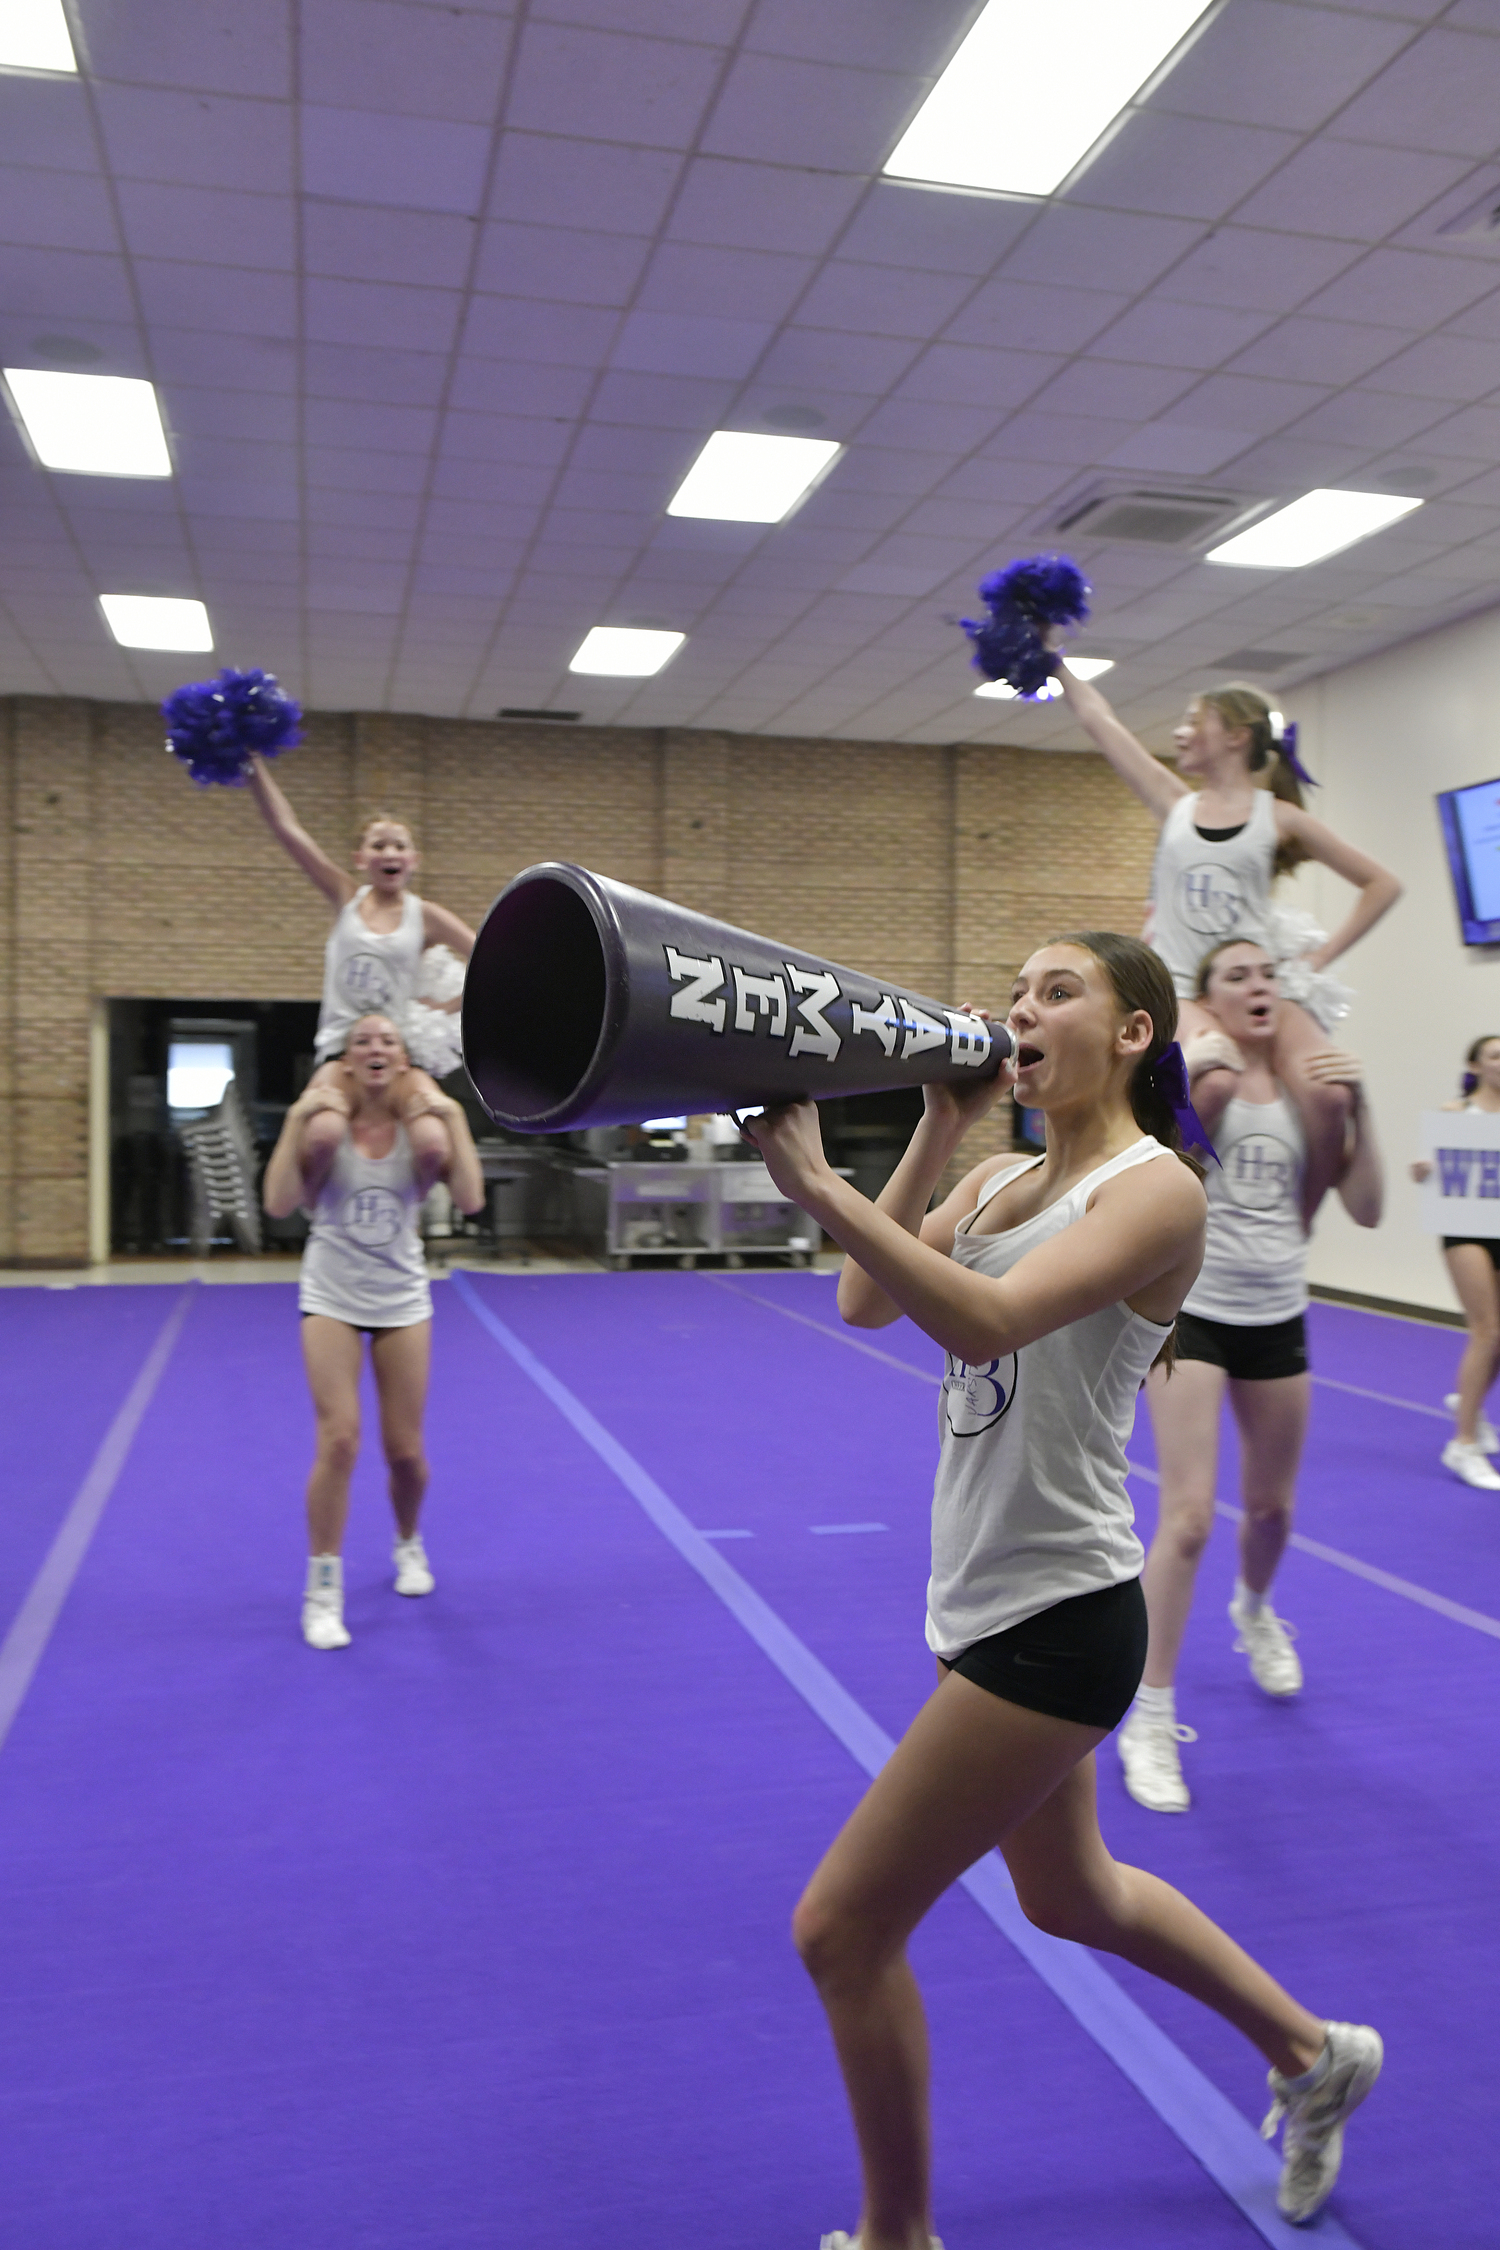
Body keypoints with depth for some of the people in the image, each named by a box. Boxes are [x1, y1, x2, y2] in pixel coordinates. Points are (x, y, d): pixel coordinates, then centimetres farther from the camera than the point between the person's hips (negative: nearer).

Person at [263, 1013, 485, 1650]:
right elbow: (278, 1203, -23)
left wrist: (455, 1119, -23)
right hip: (331, 1297, -1)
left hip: (402, 1299, 1)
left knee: (404, 1450, 6)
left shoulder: (422, 1131, -6)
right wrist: (298, 1118, -27)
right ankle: (323, 1588, 3)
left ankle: (409, 1543, 38)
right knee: (339, 1439, -13)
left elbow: (471, 1199, -21)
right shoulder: (325, 1126, -9)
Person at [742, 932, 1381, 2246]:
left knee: (842, 1929, 0)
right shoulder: (999, 1183, 8)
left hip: (1055, 1620, -9)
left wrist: (816, 1182, -38)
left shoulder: (1155, 1188, -16)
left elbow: (986, 1321, -32)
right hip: (990, 1600, 9)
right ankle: (1314, 2056, 51)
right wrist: (936, 1136, -7)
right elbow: (866, 1303, -4)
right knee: (1068, 1895, 28)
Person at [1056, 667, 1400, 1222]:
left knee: (1325, 1095, -26)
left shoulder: (1278, 816, 8)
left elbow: (1381, 884, 13)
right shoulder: (1174, 803, 13)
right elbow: (1095, 718, 13)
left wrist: (1322, 954, 5)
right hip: (1183, 986, 0)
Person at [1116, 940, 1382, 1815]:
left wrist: (1357, 1106, -12)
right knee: (1187, 1517, -13)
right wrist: (1188, 1063, -38)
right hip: (1192, 1310, -5)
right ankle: (1152, 1720, 1)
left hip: (1278, 1317, 5)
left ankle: (1254, 1612, 54)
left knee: (1272, 1505, 20)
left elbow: (1367, 1210, -2)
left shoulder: (1307, 1088, 4)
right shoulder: (1203, 1080, -10)